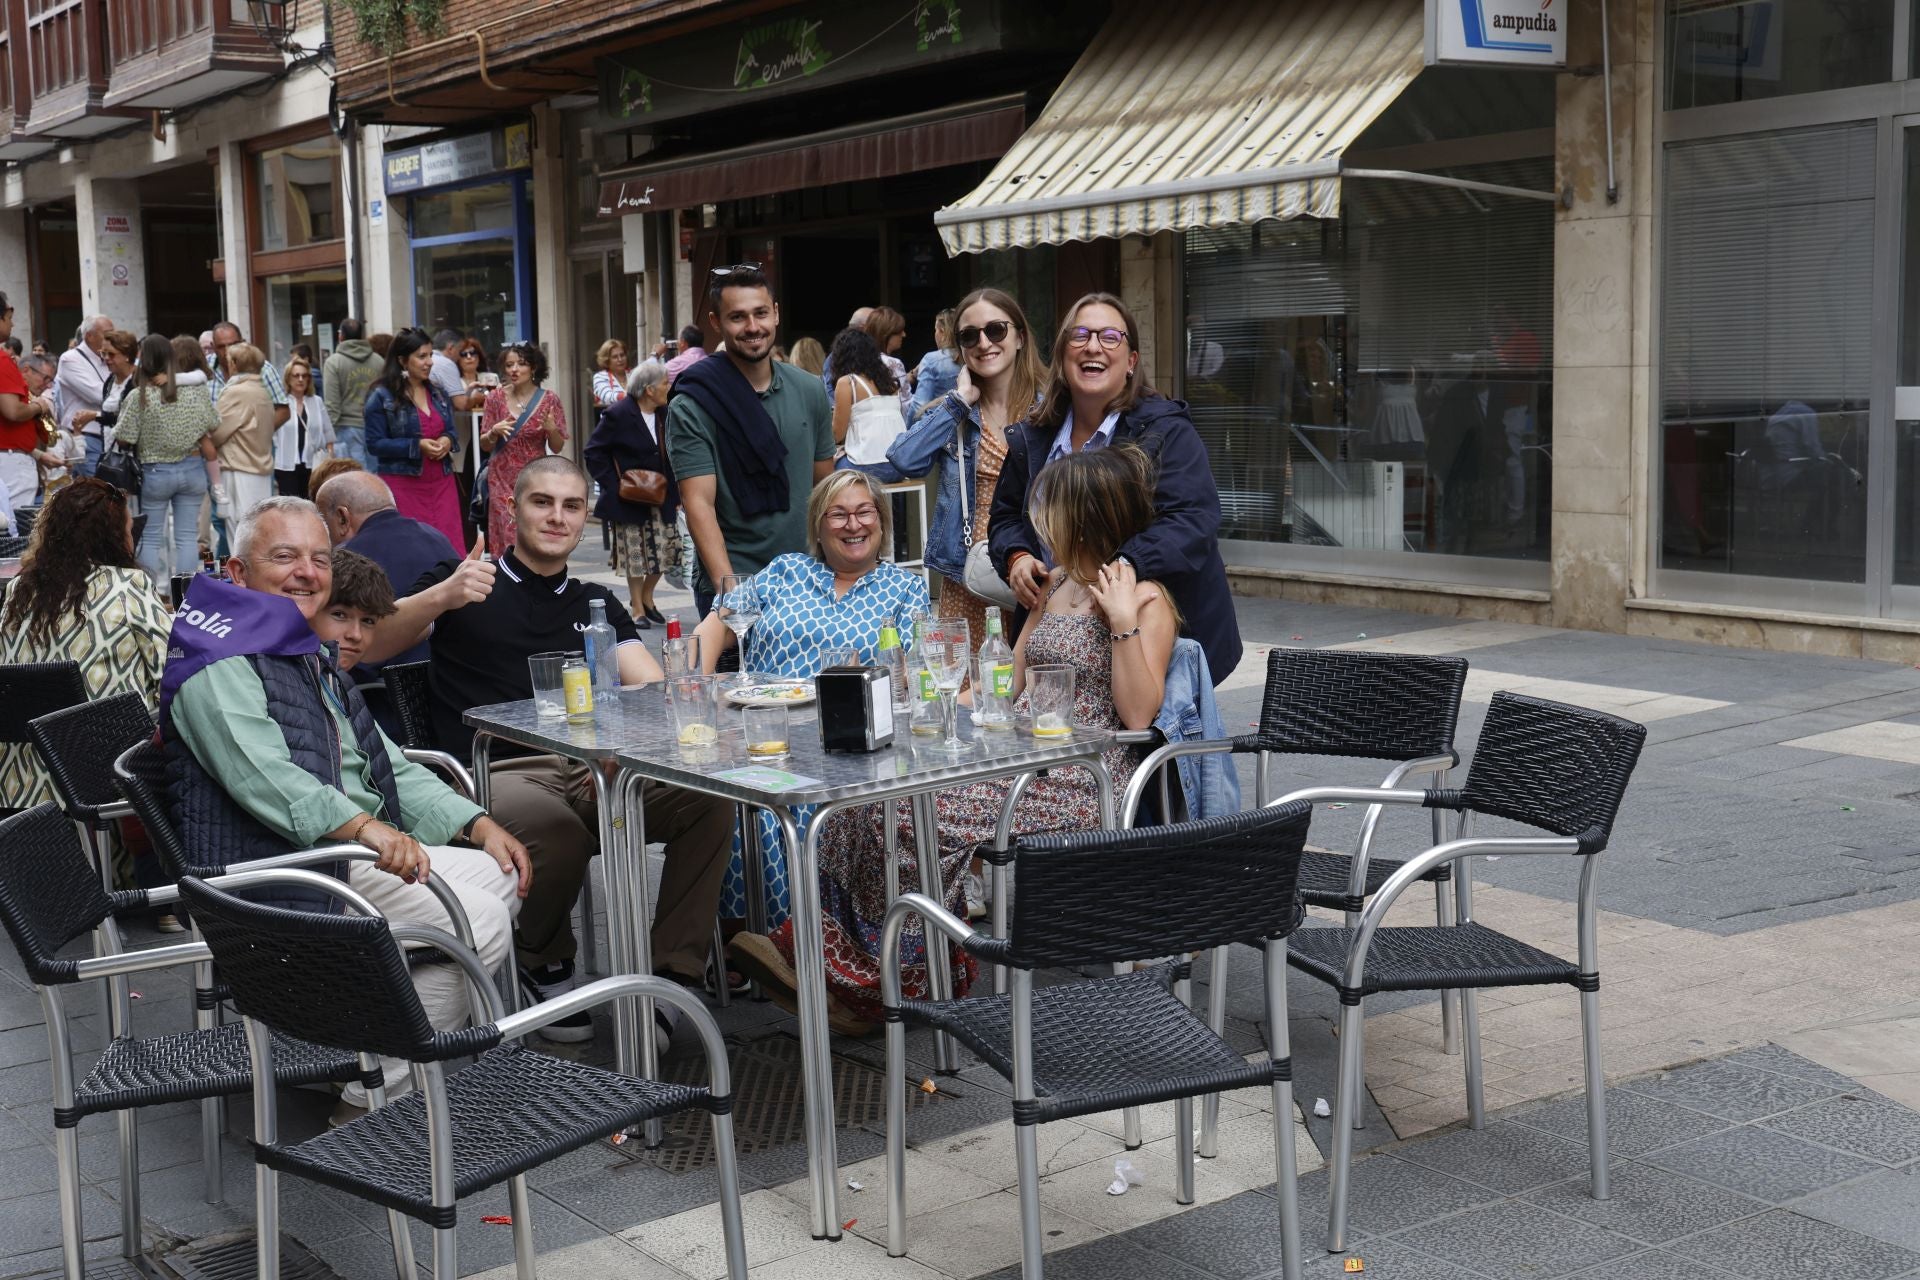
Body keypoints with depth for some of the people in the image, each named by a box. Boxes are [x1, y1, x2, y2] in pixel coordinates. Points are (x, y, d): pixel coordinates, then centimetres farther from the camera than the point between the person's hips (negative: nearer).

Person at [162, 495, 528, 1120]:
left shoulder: (312, 662, 22)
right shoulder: (220, 666, -11)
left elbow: (392, 768, 22)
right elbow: (265, 778, -28)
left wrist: (478, 825, 9)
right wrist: (364, 828, -41)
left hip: (364, 849, 10)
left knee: (501, 874, 4)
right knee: (478, 921, -20)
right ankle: (375, 1099, -12)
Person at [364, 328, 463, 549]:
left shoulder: (438, 393, 13)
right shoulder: (381, 397, -4)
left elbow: (450, 430, 21)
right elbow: (375, 444, -8)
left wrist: (447, 441, -4)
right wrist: (417, 446, -17)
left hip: (441, 482, 5)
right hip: (403, 484, -5)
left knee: (450, 547, -3)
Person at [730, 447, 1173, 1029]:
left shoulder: (1147, 599, -5)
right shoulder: (1058, 583, 19)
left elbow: (1138, 715, -16)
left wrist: (1123, 622, -20)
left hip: (1081, 778, -8)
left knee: (913, 809, -23)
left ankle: (863, 979, -10)